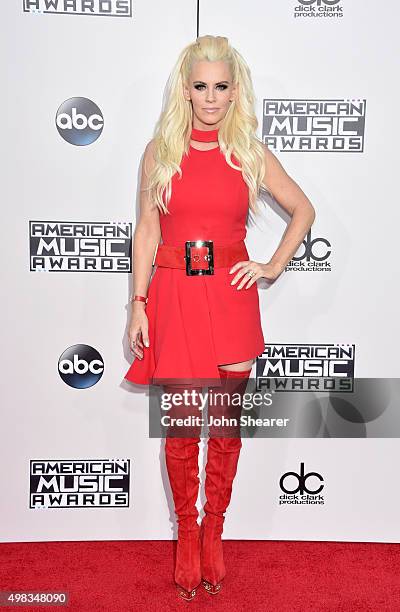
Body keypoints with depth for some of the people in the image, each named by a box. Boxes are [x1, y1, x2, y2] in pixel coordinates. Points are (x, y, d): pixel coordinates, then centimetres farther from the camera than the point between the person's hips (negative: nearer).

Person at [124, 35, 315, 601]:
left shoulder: (252, 153, 5)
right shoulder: (160, 151, 5)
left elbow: (303, 210, 14)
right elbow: (146, 230, 4)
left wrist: (274, 266, 3)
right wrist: (138, 305, -1)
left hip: (231, 298, 1)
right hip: (174, 298, 0)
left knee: (227, 423, 9)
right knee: (182, 427, 6)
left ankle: (214, 531, 31)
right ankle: (187, 535, 28)